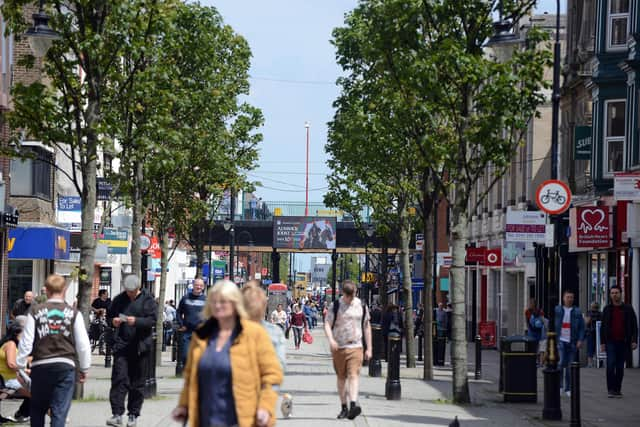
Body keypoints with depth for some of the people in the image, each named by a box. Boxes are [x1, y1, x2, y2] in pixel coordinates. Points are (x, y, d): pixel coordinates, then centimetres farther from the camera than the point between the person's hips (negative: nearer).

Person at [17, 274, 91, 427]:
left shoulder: (35, 312, 1)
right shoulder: (73, 313, 1)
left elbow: (26, 342, 1)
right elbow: (83, 344, 2)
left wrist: (20, 366, 12)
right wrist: (84, 368, 15)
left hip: (40, 366, 1)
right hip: (65, 366, -1)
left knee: (37, 410, 17)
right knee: (59, 412, -2)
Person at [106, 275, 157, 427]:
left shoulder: (147, 300, 2)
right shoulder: (119, 299, 10)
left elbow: (152, 319, -8)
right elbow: (109, 316, 18)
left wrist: (136, 321, -23)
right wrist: (113, 321, -5)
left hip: (140, 346, -1)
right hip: (121, 344, 2)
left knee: (137, 383, 6)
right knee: (119, 379, -10)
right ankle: (117, 414, -12)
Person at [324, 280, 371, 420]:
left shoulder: (361, 306, 7)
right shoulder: (335, 306, 1)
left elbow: (367, 327, 14)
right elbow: (327, 324, -3)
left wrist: (369, 348, 11)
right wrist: (331, 340, -22)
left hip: (355, 347, 0)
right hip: (339, 347, 0)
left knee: (354, 375, -15)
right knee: (341, 377, 7)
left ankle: (353, 405, -29)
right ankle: (344, 407, 16)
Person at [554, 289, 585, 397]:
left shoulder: (577, 312, 6)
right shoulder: (557, 310, 4)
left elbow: (582, 327, 7)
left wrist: (580, 340, -5)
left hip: (572, 342, 2)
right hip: (560, 340, -2)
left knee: (570, 366, 4)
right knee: (561, 363, -16)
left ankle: (568, 388, 13)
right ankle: (558, 385, -2)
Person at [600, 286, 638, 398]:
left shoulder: (628, 309, 5)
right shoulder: (607, 309, 7)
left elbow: (634, 326, 5)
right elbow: (603, 327, 8)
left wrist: (634, 341, -5)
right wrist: (602, 342, 1)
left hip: (623, 342, 1)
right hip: (611, 342, -1)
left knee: (620, 367, 6)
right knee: (610, 365, -13)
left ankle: (617, 389, 13)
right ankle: (611, 389, -10)